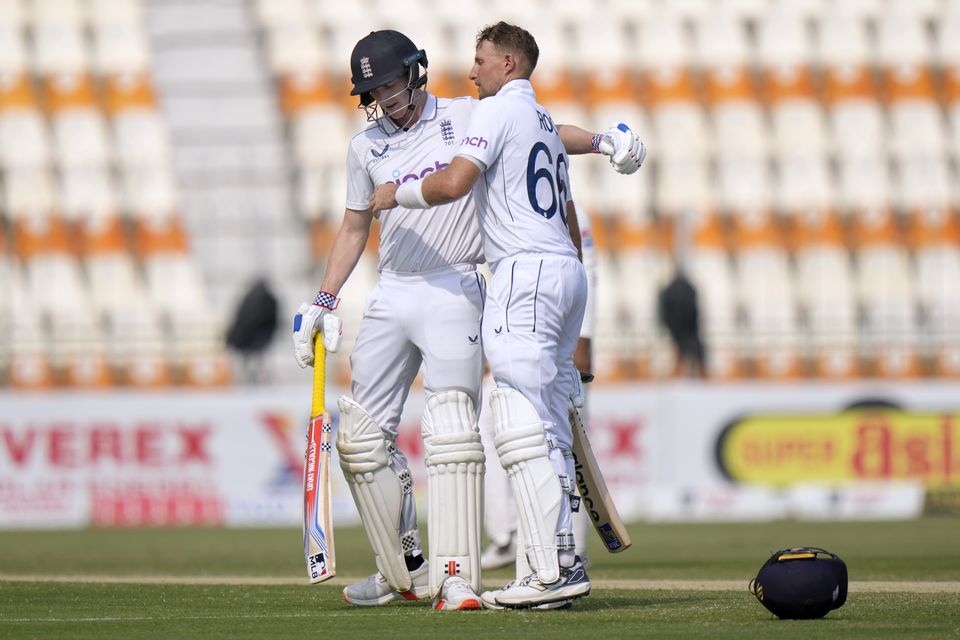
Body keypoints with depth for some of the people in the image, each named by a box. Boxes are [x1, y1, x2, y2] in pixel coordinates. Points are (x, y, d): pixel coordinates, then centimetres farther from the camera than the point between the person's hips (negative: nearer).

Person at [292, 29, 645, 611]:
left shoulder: (469, 119, 3)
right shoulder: (366, 147, 12)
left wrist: (603, 141, -9)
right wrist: (324, 301, 12)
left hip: (453, 293, -5)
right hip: (391, 296, 5)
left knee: (450, 430, -17)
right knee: (361, 434, 4)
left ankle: (456, 577, -20)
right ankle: (406, 571, 15)